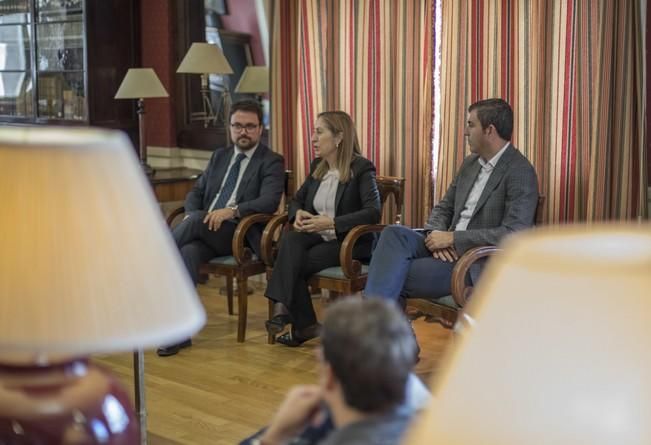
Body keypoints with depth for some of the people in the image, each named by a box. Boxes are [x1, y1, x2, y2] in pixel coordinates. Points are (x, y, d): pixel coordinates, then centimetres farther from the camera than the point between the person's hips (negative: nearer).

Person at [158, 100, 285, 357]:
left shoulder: (271, 162, 3)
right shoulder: (219, 157, 23)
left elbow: (269, 202, -12)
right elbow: (196, 192, 21)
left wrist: (232, 211, -26)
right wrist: (190, 213, -3)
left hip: (240, 234, -4)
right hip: (206, 231, 4)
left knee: (198, 219, -32)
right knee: (188, 252, -31)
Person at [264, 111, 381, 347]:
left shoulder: (362, 168, -8)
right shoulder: (317, 166, 13)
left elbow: (373, 212, -20)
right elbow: (297, 199, 23)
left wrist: (331, 223, -27)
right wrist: (298, 213, -2)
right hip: (318, 237, 6)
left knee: (294, 263, -27)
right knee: (290, 240, -28)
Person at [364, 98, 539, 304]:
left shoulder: (520, 172, -11)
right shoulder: (470, 163, 16)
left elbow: (514, 234, -21)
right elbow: (443, 208, 20)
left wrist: (452, 238, -18)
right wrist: (437, 236, -5)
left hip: (480, 267, -7)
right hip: (450, 252, 7)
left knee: (395, 279, -23)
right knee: (394, 234, -21)